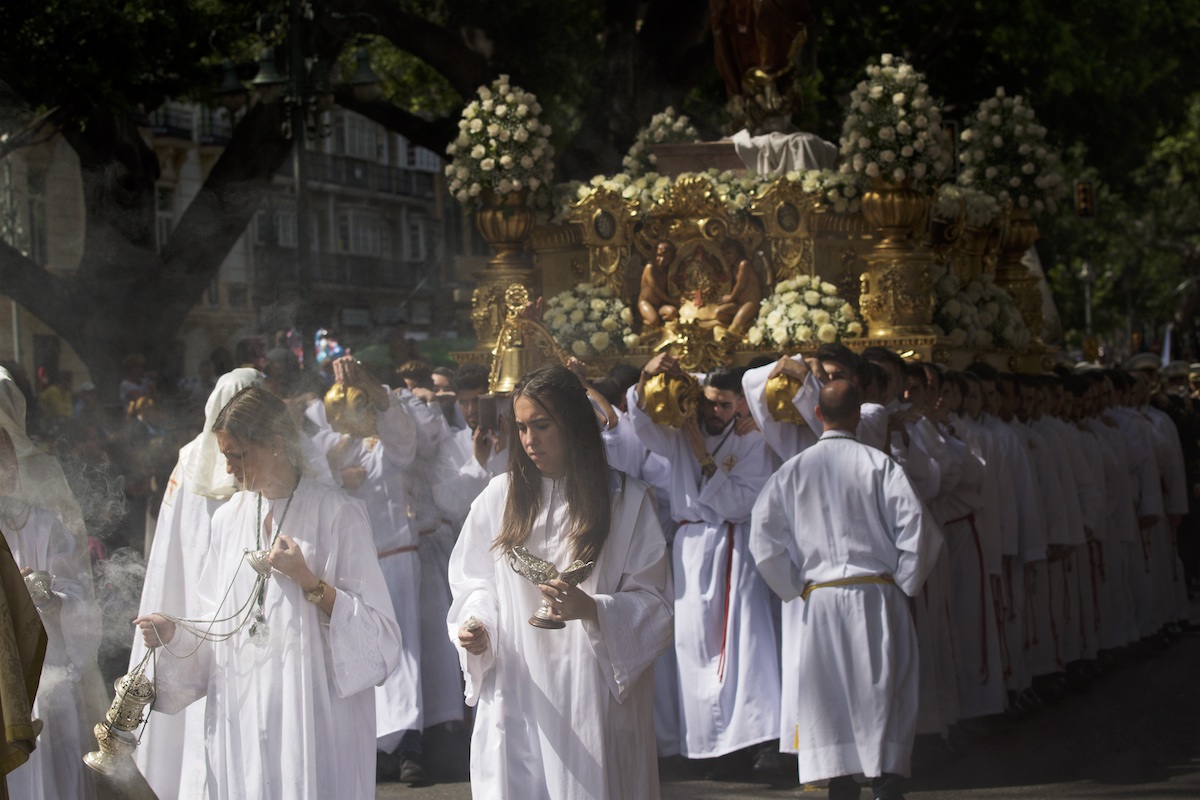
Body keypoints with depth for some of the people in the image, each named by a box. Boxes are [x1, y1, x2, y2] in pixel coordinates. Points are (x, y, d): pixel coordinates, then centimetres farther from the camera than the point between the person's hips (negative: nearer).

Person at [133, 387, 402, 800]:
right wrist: (174, 631, -3)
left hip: (313, 715, -5)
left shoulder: (338, 514, -6)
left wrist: (308, 581, -18)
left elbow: (377, 631, -9)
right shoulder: (228, 518, 12)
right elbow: (220, 626, 14)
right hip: (240, 716, 5)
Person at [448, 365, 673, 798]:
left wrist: (590, 608, -19)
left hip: (593, 696, -2)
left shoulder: (627, 499, 1)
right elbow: (475, 584, 14)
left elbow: (652, 603, -2)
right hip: (514, 695, 2)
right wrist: (475, 624, -7)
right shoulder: (499, 496, 10)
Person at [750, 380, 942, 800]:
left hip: (819, 601, 2)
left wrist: (796, 588, 8)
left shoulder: (792, 470, 3)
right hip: (876, 596, -2)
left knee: (831, 701, 7)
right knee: (880, 694, 2)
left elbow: (763, 537, -2)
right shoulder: (878, 463, -4)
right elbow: (915, 525, -10)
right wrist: (905, 581, 3)